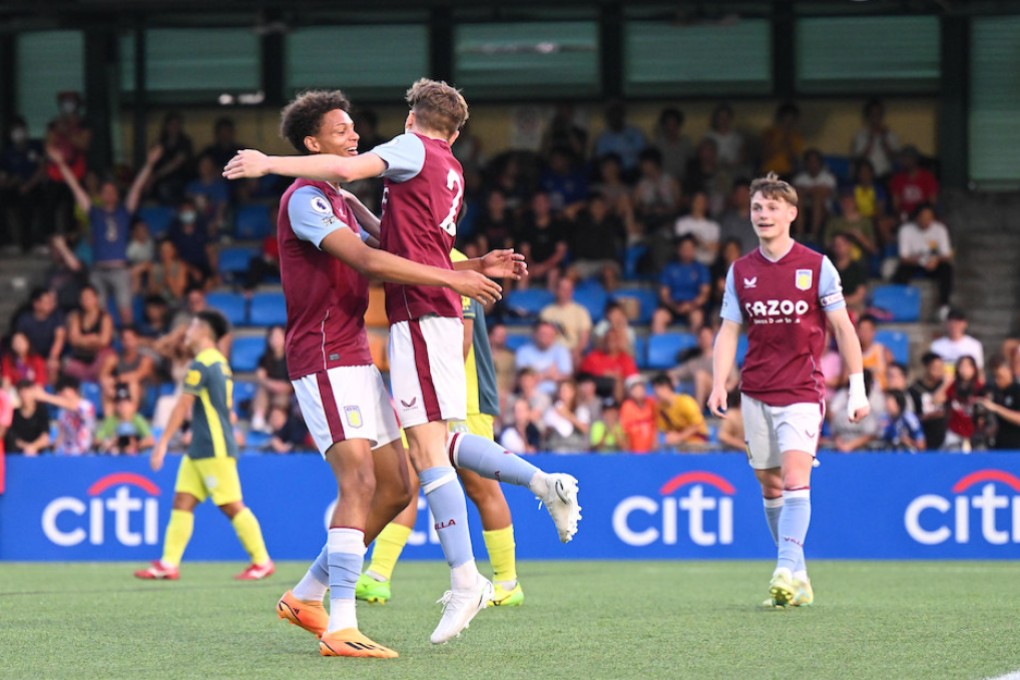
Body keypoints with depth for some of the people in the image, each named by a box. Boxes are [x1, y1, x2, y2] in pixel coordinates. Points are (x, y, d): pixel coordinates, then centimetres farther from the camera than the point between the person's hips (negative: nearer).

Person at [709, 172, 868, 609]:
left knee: (795, 478, -18)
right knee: (769, 484, 4)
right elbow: (728, 331, 8)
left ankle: (788, 571, -25)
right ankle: (798, 579, 12)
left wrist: (857, 388, -2)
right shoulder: (740, 271, 7)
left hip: (802, 390, -4)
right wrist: (719, 385, -6)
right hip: (755, 392, 4)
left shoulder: (816, 266, -1)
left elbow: (842, 328, 2)